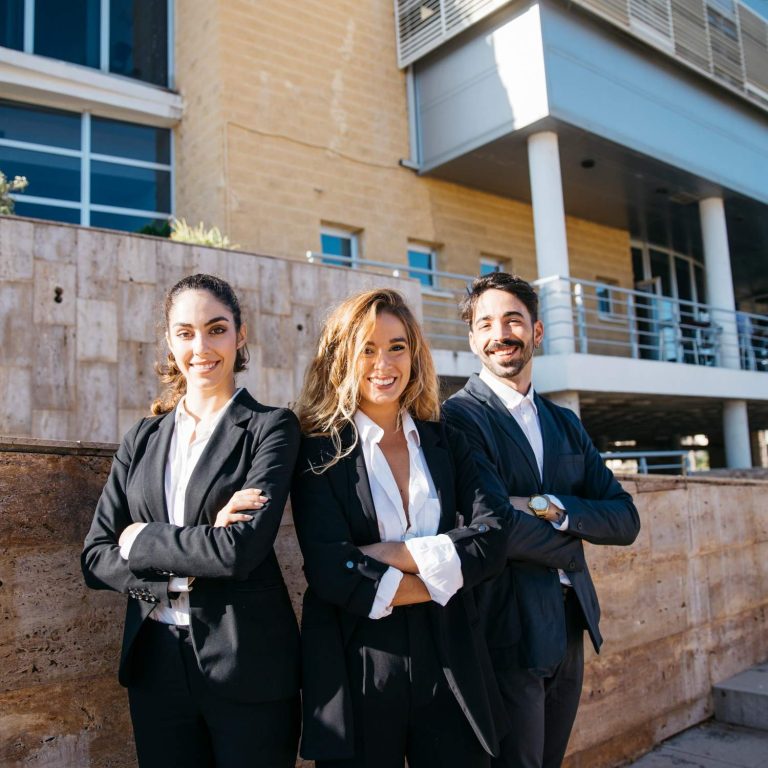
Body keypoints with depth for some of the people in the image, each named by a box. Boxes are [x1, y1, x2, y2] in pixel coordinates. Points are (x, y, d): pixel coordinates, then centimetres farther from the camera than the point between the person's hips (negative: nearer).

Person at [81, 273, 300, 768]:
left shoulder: (272, 427, -6)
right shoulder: (143, 439, 7)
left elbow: (242, 550, -19)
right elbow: (96, 559, 0)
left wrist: (141, 539, -7)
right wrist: (197, 549, -14)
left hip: (248, 666, -4)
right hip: (156, 665, 4)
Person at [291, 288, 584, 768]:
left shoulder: (446, 444, 6)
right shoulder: (320, 453, -5)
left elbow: (495, 537, -7)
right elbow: (331, 572, -15)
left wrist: (392, 554, -16)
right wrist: (444, 578, -11)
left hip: (451, 667, 3)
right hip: (357, 671, -2)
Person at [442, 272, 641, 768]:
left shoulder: (564, 423, 9)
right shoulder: (460, 417, -13)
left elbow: (626, 519, 1)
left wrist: (549, 507, -15)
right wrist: (572, 528, -8)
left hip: (570, 625, 7)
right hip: (507, 629, -6)